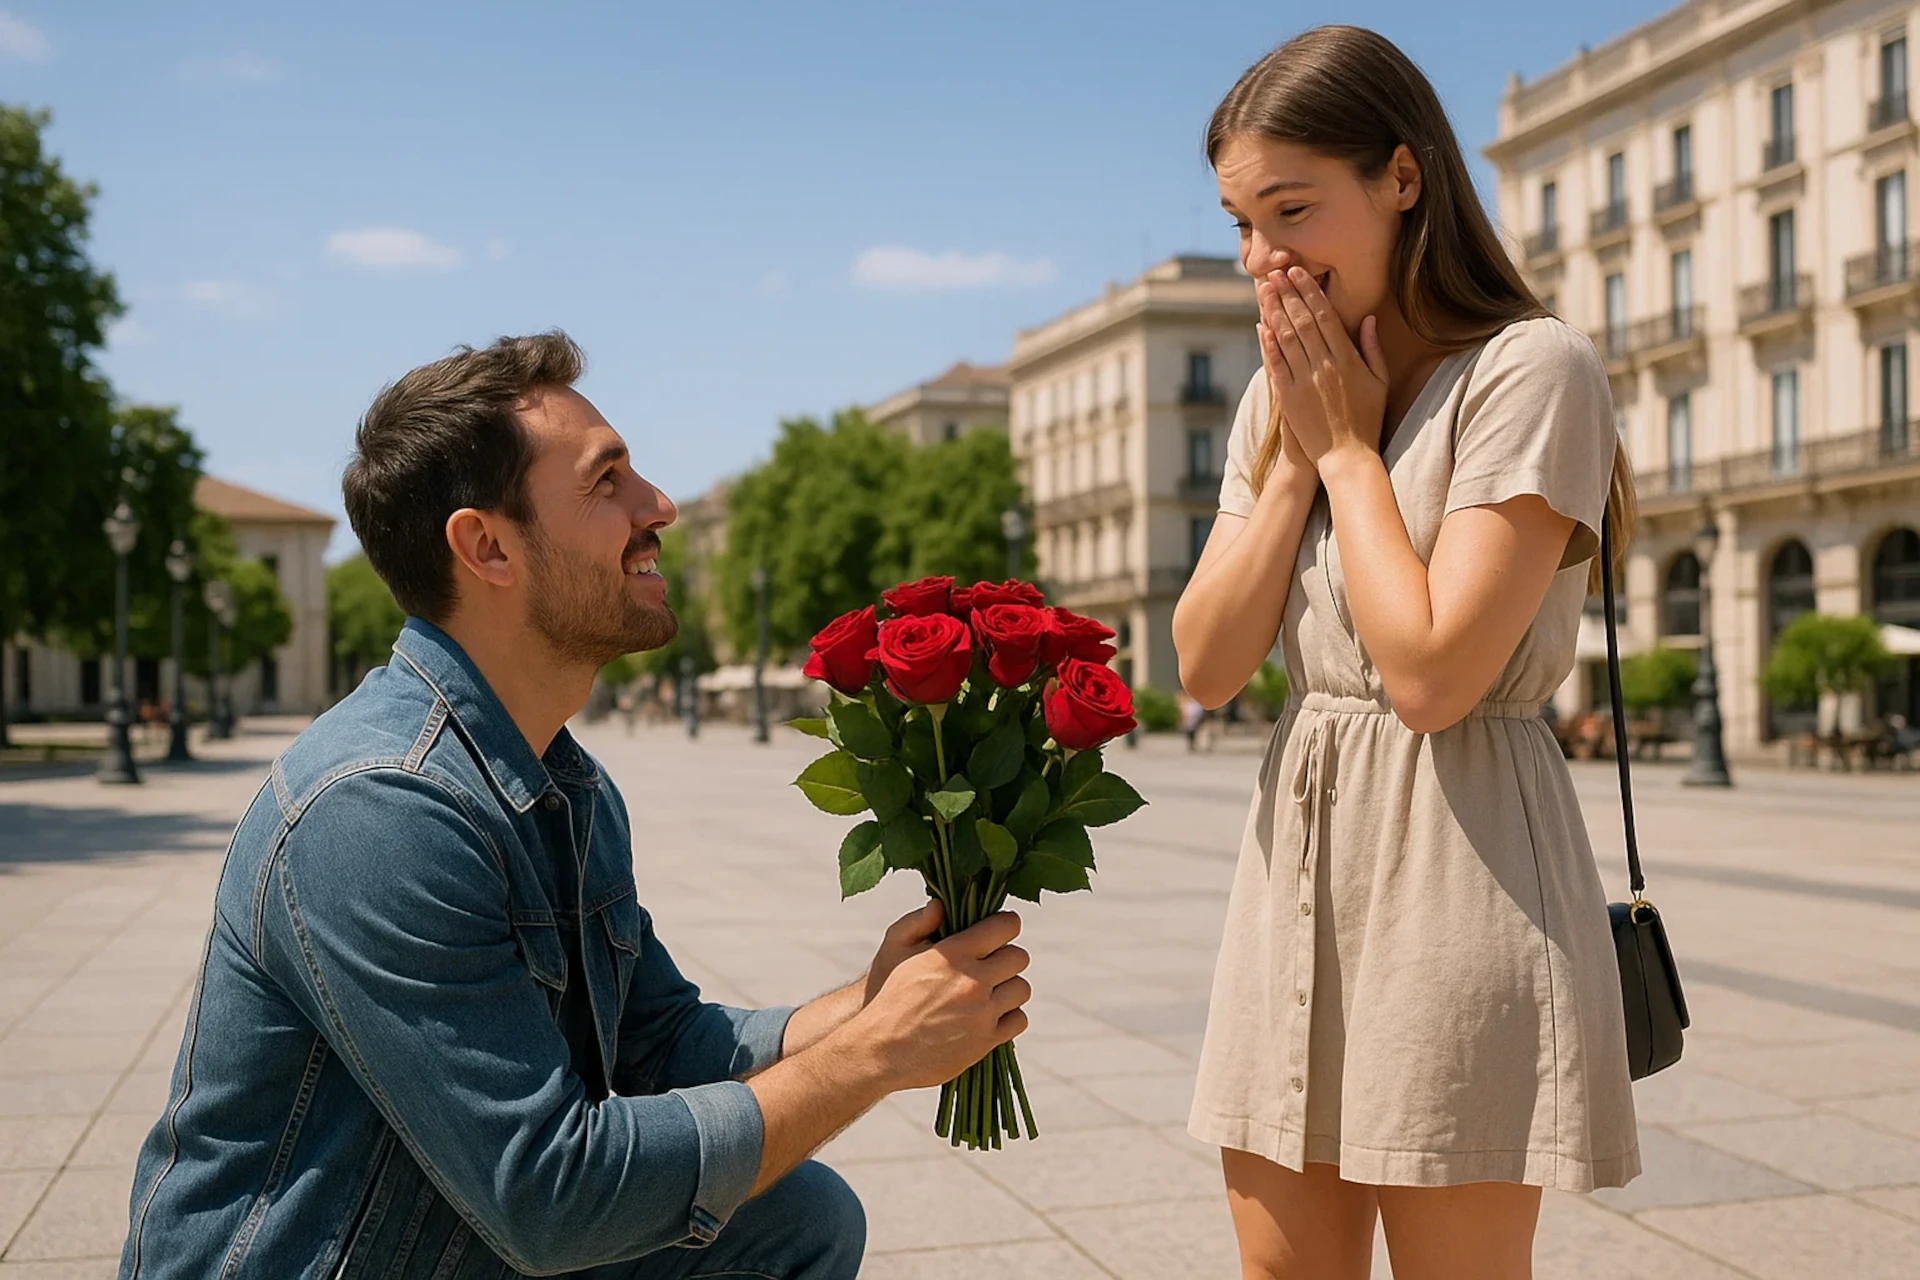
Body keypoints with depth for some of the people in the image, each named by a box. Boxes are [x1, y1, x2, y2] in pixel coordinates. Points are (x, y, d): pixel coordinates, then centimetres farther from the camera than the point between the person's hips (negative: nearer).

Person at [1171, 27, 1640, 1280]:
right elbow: (1206, 665, 5)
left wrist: (1350, 446, -9)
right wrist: (1293, 454, -3)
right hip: (1296, 862, 7)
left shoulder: (1530, 368, -10)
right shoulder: (1283, 396, 13)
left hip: (1458, 879, -6)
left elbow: (1433, 672, -20)